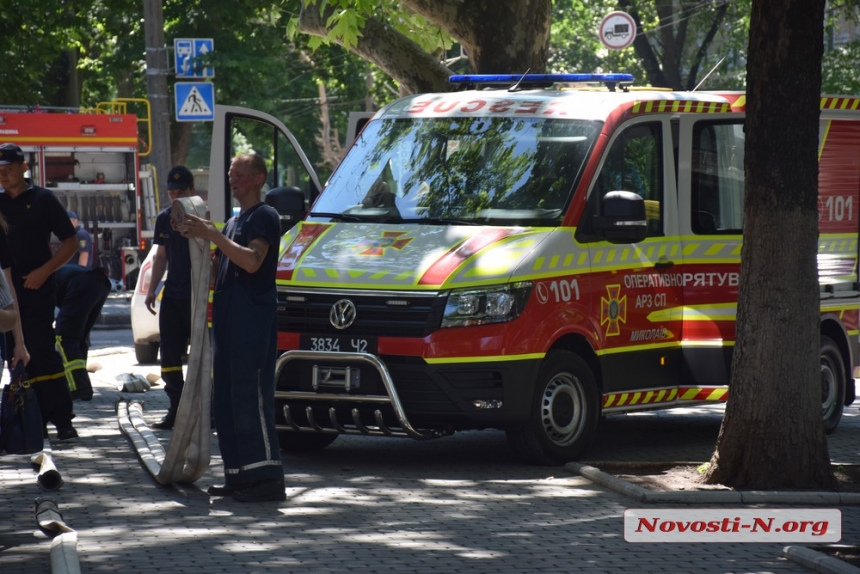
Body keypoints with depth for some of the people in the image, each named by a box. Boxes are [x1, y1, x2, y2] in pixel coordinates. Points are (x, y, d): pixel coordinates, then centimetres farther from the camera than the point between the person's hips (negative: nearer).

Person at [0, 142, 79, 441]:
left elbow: (70, 242, 0)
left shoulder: (43, 200, 1)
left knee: (43, 353, -9)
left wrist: (43, 271, -11)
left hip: (36, 290, -5)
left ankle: (62, 420, -7)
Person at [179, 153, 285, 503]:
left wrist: (213, 235, -22)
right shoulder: (233, 222, 24)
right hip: (226, 317, 10)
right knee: (226, 398, 9)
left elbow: (252, 262, -21)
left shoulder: (264, 217, -6)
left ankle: (267, 477, -15)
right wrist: (196, 238, 11)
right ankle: (238, 475, 12)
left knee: (251, 396, -13)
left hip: (253, 317, -10)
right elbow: (219, 269, 26)